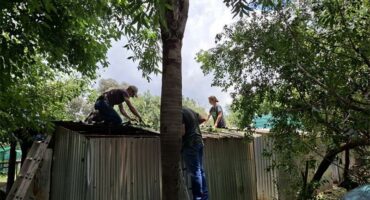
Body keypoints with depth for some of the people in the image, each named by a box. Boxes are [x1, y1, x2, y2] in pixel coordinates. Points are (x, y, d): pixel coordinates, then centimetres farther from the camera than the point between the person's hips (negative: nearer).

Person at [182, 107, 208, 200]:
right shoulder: (189, 110, 15)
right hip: (199, 141, 9)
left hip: (190, 144, -9)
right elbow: (203, 119, 25)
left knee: (195, 172, -7)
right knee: (200, 170, 13)